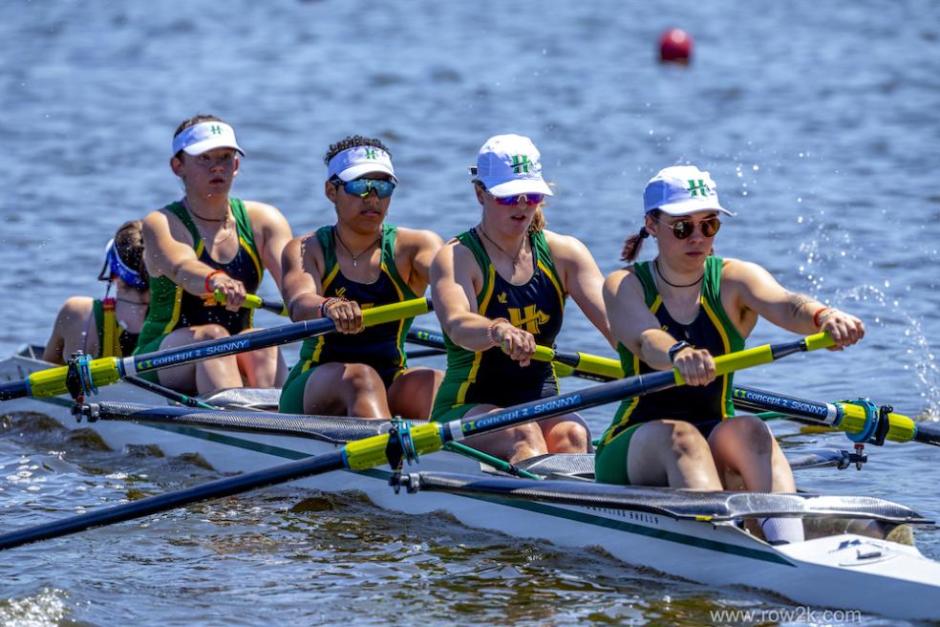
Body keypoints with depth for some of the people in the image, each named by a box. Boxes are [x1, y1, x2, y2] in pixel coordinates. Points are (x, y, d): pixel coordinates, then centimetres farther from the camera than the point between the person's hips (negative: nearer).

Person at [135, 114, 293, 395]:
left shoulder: (262, 220, 6)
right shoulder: (161, 224, -6)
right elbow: (181, 267, -30)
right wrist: (215, 280, -54)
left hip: (236, 356, 3)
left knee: (262, 344, -28)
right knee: (212, 336, -32)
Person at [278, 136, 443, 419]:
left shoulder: (409, 247, 4)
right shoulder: (305, 250, 0)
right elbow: (299, 303, -22)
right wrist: (329, 307, -47)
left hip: (391, 389, 3)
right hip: (312, 392, -3)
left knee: (434, 385, -27)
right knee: (361, 378, -35)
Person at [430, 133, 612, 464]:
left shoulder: (563, 253, 7)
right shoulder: (456, 258, -6)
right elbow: (457, 324, -29)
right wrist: (498, 331, -54)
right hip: (467, 409, -4)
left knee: (573, 434, -30)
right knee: (524, 435, -35)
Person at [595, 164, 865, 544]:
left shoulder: (734, 280, 1)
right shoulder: (625, 287, -3)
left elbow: (784, 305, -23)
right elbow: (645, 340, -26)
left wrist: (823, 317, -48)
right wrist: (678, 355, -51)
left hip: (716, 446, 2)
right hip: (633, 452, -2)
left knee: (748, 430, -31)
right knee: (680, 436, -34)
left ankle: (790, 544, -53)